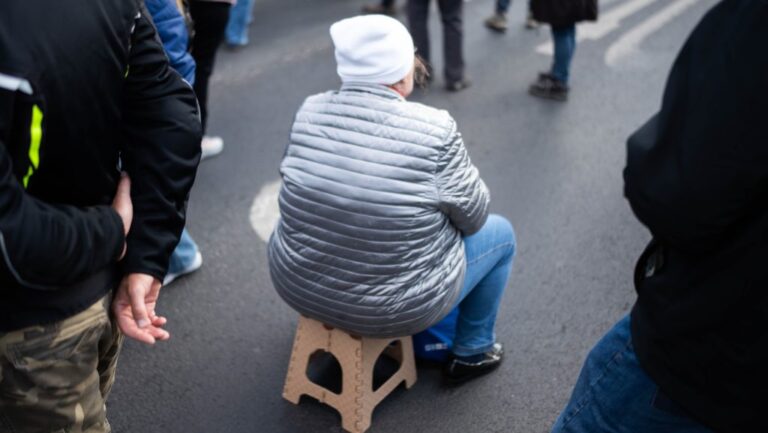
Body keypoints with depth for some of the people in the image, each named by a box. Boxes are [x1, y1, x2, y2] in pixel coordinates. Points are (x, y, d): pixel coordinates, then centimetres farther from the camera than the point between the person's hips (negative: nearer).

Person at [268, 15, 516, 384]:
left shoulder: (310, 111, -8)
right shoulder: (433, 130, -22)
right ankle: (472, 353, 33)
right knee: (499, 232, 19)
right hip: (393, 304, -5)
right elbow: (472, 216, -9)